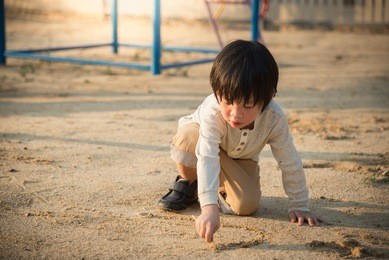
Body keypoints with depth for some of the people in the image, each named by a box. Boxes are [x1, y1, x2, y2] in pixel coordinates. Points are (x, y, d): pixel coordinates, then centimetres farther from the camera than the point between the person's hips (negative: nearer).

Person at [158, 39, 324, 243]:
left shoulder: (274, 118, -34)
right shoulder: (213, 112, -43)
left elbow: (290, 163, -21)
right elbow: (207, 159, -52)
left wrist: (299, 206, -16)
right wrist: (209, 207, -63)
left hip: (241, 159, 2)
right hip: (205, 139, -2)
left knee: (247, 205, -25)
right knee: (188, 137, -39)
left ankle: (222, 190, 12)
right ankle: (187, 184, -7)